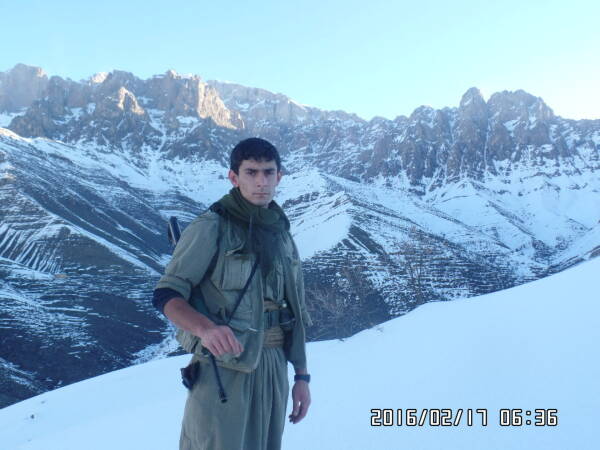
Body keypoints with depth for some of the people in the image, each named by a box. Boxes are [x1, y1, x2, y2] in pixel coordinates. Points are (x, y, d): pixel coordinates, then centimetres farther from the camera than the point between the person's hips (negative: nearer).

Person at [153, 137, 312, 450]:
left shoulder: (282, 234, 10)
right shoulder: (211, 228, -9)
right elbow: (166, 295, -14)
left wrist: (302, 376, 13)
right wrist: (207, 328, -33)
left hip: (274, 366, 6)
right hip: (222, 368, -6)